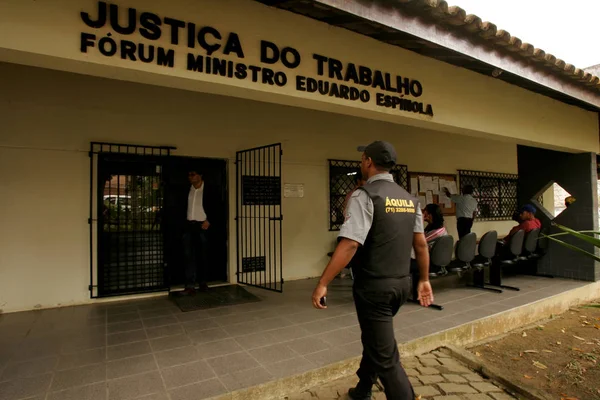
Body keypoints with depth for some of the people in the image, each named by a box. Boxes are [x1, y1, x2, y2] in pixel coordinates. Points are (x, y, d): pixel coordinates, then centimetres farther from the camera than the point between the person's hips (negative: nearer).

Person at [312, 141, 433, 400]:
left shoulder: (365, 195, -16)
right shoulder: (409, 198, 7)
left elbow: (350, 244, -25)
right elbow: (421, 244, 9)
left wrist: (323, 284, -22)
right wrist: (424, 280, 19)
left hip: (374, 286, -8)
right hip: (402, 284, 9)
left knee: (385, 356, 4)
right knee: (375, 339, 26)